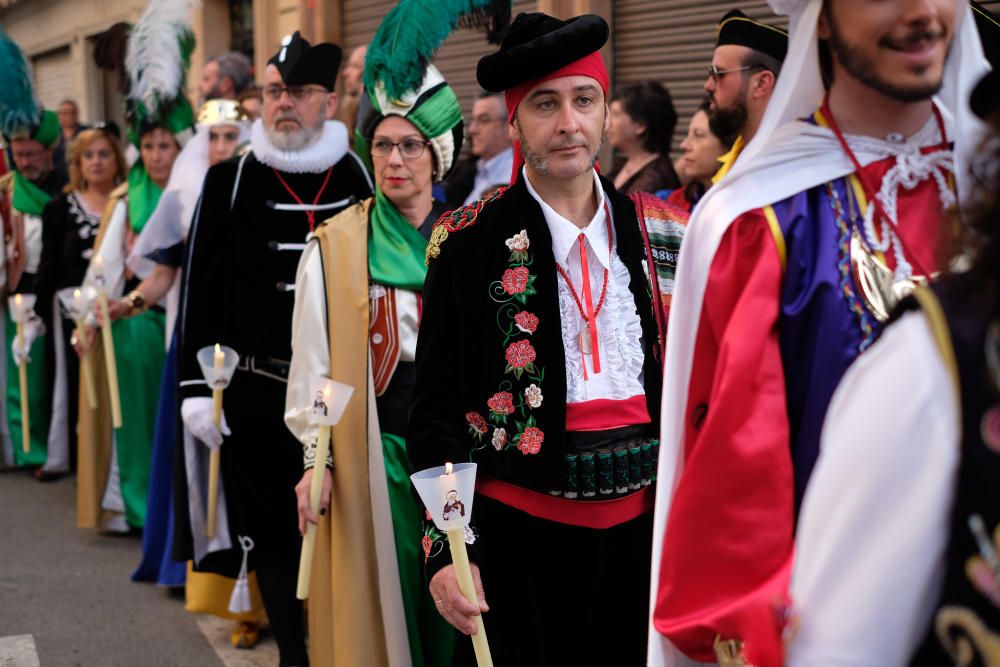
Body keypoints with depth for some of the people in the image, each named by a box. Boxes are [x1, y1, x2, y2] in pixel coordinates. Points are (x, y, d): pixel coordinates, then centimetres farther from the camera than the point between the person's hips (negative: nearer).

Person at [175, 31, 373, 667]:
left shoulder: (358, 177, 3)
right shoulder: (230, 182, 1)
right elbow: (202, 290, 0)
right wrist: (197, 387, -5)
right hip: (259, 393, 0)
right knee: (273, 530, 8)